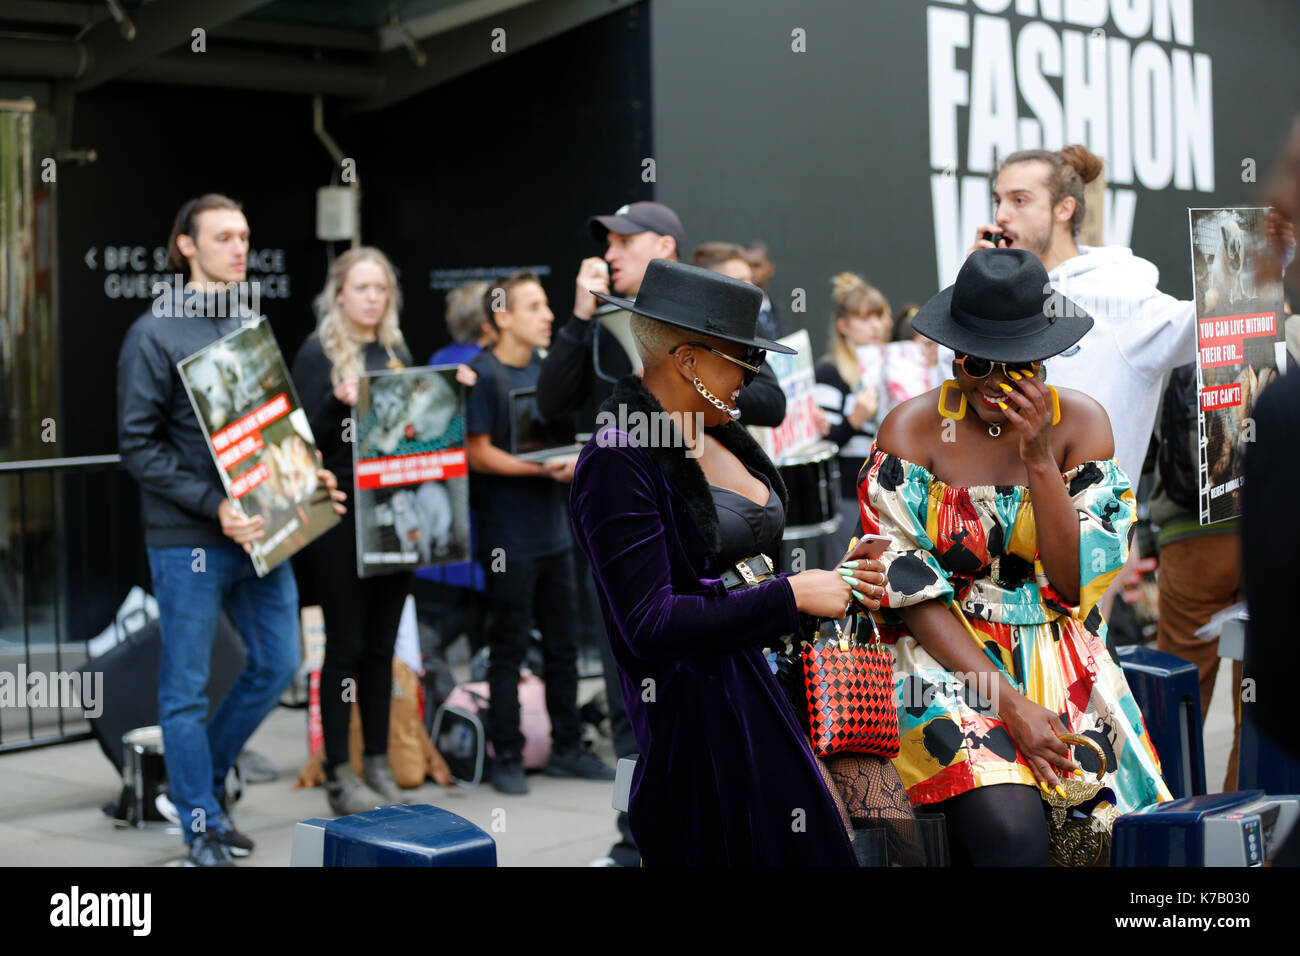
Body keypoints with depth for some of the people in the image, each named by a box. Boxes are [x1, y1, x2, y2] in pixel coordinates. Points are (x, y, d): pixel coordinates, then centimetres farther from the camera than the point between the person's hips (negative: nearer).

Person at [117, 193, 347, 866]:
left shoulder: (255, 327, 12)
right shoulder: (155, 334, -6)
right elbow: (139, 446, -11)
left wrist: (306, 479, 2)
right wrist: (212, 507, -20)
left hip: (257, 531, 6)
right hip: (187, 537, -6)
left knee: (278, 663, 10)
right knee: (187, 686, 3)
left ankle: (204, 777, 30)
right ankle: (202, 825, 16)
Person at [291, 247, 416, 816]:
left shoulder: (398, 352, 13)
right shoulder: (318, 353, -4)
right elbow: (305, 438, -9)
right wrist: (339, 402, -25)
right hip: (341, 518, -5)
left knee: (381, 644, 10)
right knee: (346, 645, -2)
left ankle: (378, 764, 18)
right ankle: (339, 776, 6)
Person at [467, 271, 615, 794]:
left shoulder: (546, 370, 12)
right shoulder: (484, 375, -10)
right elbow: (478, 454, -14)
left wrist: (573, 460, 1)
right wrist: (543, 467, -21)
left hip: (553, 530, 7)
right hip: (509, 535, -7)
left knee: (563, 644, 12)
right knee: (509, 648, 0)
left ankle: (567, 747, 22)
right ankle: (506, 756, 10)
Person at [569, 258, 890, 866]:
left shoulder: (724, 440, 12)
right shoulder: (617, 462, -14)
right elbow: (650, 625, -20)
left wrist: (836, 584, 3)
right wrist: (791, 595, -16)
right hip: (693, 718, -8)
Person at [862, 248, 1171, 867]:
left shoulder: (1080, 422, 1)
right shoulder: (910, 431, -5)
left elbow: (1078, 585, -5)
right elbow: (913, 595, -8)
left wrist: (1038, 459, -15)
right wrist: (1008, 702, -17)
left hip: (1061, 661, 3)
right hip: (949, 657, -3)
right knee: (1012, 832, -29)